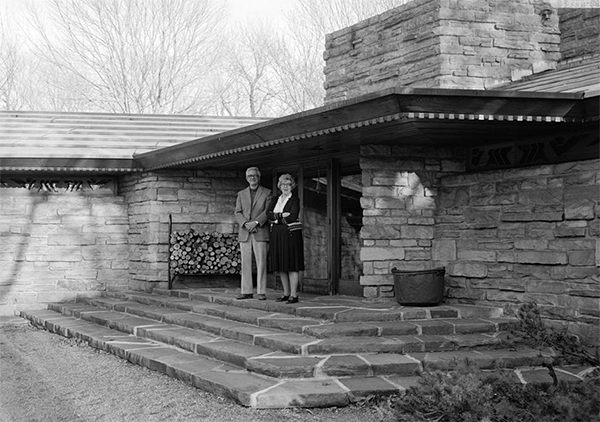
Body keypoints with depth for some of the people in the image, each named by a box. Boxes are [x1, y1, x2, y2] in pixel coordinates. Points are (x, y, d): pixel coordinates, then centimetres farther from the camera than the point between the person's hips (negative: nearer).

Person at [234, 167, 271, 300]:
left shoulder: (266, 193, 7)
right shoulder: (241, 194, 15)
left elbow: (268, 211, -3)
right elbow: (238, 213, 8)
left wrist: (256, 222, -15)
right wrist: (245, 224, -10)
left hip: (260, 233, -3)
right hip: (244, 233, 3)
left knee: (261, 262, -6)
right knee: (245, 263, 1)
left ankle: (261, 292, -5)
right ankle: (246, 291, 4)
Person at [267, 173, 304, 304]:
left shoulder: (295, 200, 0)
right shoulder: (275, 199, 16)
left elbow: (293, 216, -13)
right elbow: (268, 214, 2)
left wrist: (276, 219, -4)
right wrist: (281, 215, -12)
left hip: (290, 235, -6)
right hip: (277, 236, 6)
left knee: (291, 265, -7)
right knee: (280, 266, 6)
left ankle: (293, 295, -7)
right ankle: (286, 293, 13)